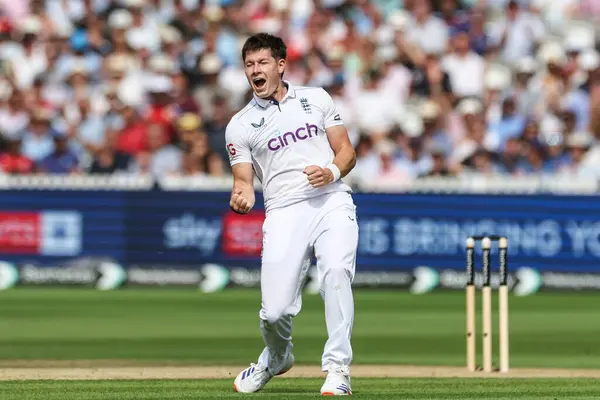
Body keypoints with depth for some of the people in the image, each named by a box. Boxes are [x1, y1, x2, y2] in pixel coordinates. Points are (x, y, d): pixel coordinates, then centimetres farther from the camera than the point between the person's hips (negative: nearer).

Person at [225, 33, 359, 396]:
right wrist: (242, 197, -18)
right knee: (275, 311, -10)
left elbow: (347, 151, 15)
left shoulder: (316, 99, 15)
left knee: (335, 270, -29)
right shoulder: (240, 126, 12)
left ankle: (338, 368, -24)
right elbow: (244, 179, 6)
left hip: (332, 202, 0)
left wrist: (332, 171, -7)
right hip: (284, 212, 0)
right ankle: (277, 358, 26)